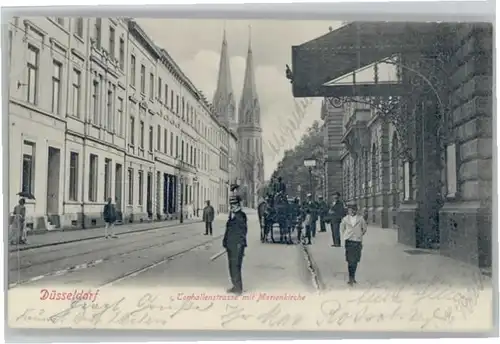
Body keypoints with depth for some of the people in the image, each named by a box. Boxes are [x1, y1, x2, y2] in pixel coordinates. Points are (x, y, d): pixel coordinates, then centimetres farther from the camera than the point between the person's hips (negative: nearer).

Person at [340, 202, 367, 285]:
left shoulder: (360, 218, 0)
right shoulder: (345, 219, 1)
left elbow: (364, 229, 14)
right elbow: (342, 229, 17)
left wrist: (360, 236, 9)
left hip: (358, 242, 1)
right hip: (349, 242, -1)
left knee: (355, 261, 6)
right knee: (350, 261, -7)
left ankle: (352, 277, 20)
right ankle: (351, 278, -4)